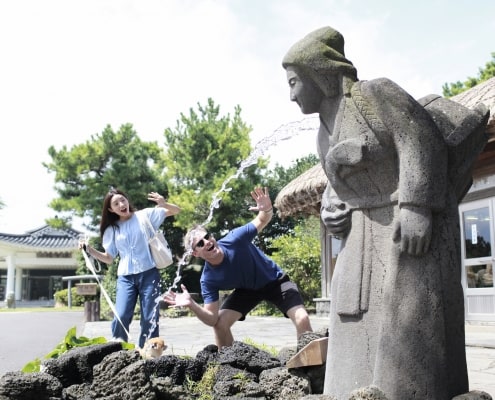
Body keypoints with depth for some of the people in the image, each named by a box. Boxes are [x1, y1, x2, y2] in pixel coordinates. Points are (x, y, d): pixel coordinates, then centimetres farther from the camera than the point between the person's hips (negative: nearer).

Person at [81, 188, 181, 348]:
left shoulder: (145, 215, 3)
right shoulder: (111, 230, 11)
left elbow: (176, 210, 2)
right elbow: (109, 258, 15)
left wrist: (164, 204, -20)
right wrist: (90, 249, 0)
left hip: (149, 274, -2)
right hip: (125, 277, 2)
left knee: (150, 319, -1)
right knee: (121, 317, -16)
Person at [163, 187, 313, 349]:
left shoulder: (235, 240, -30)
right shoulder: (208, 279, -24)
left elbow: (262, 221, -17)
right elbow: (213, 320, -24)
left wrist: (267, 210, -41)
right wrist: (192, 305, -42)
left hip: (274, 281, -2)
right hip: (247, 290, 2)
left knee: (302, 319, -21)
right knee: (220, 324, -13)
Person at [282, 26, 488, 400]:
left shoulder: (372, 94, -10)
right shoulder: (325, 132, 13)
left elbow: (421, 138, -16)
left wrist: (415, 208, -25)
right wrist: (330, 208, 2)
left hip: (415, 224, -8)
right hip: (366, 235, 8)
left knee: (409, 318, -11)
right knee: (363, 323, 4)